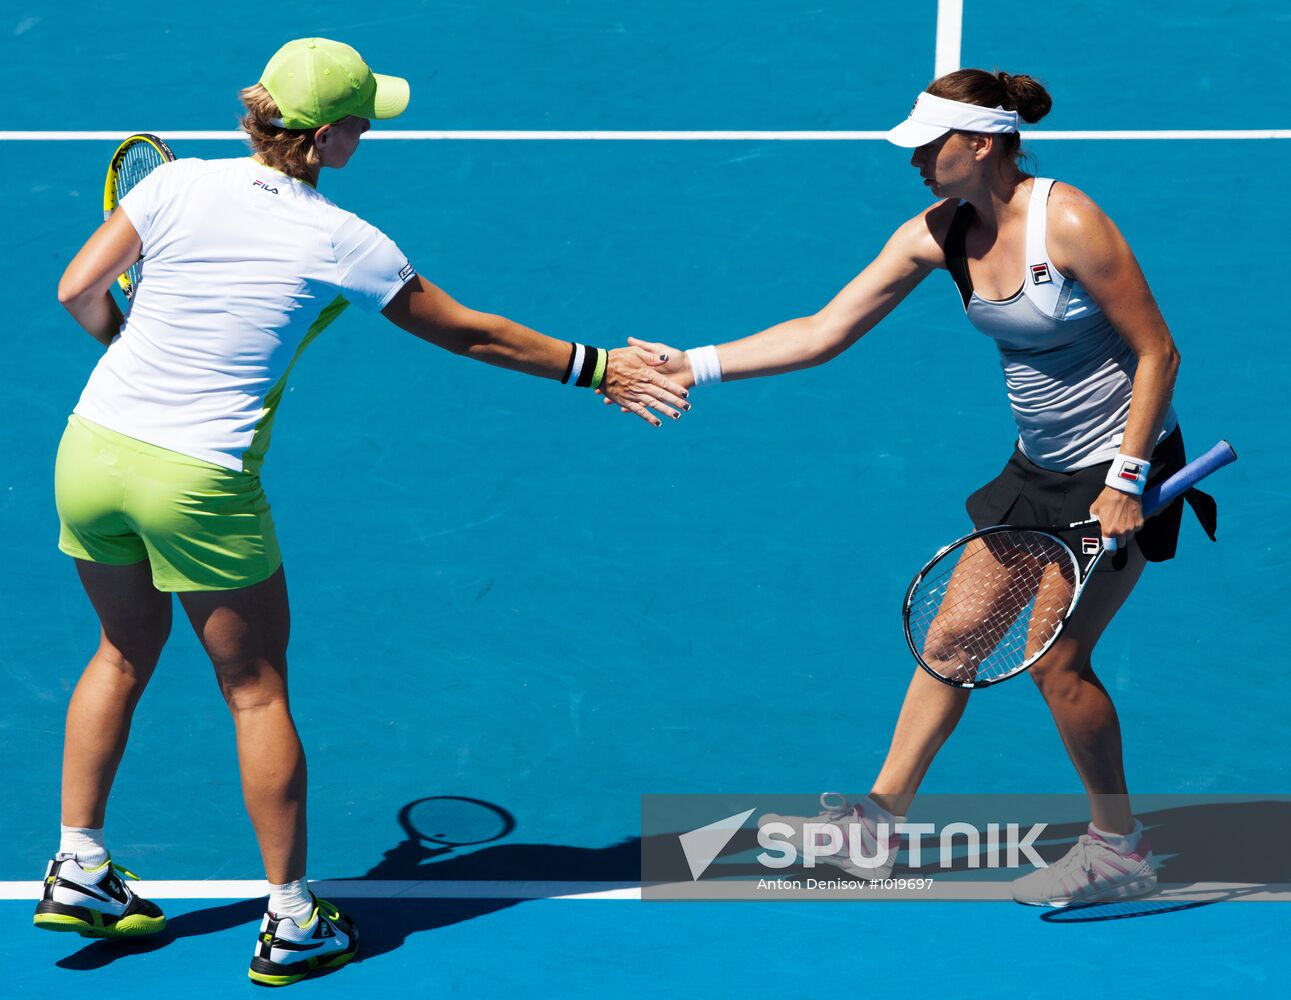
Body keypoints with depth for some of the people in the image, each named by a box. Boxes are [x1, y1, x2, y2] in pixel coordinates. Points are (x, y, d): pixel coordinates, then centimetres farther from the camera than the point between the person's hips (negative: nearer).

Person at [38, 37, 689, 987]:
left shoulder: (180, 184, -2)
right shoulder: (340, 244, -8)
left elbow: (79, 292, 1)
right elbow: (473, 335, 0)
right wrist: (597, 369, 10)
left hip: (91, 447, 4)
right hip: (200, 481, -4)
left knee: (127, 650, 26)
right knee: (256, 689, 10)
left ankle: (79, 870, 28)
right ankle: (293, 925, 16)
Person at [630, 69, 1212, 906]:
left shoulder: (1068, 223, -24)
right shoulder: (937, 233, -4)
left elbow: (1158, 352, -18)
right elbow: (823, 333, -4)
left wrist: (1126, 482, -21)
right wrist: (695, 365, -11)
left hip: (1121, 464, -7)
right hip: (1037, 469, 7)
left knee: (1056, 660, -8)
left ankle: (1119, 848, 9)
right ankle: (880, 820, 13)